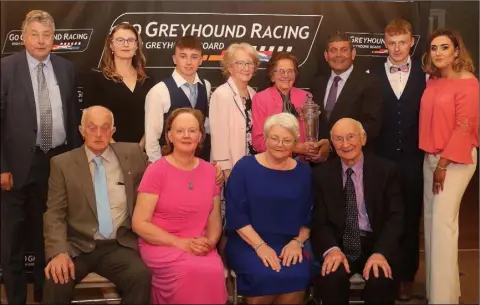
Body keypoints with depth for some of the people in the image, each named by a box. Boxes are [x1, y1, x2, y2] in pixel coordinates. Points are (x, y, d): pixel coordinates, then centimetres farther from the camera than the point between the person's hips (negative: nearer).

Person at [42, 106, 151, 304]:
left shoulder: (132, 154, 7)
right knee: (57, 279, -31)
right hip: (77, 246, -1)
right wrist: (59, 252, -18)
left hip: (119, 246, 1)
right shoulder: (62, 163, 3)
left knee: (141, 276, -29)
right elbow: (54, 215, -1)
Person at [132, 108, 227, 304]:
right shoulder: (156, 170, -6)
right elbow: (140, 224, -8)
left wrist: (209, 242, -9)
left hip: (199, 248, 3)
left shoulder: (210, 171, 8)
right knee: (192, 271, -33)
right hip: (160, 245, -3)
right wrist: (180, 243, -16)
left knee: (214, 271, -29)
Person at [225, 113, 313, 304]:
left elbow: (309, 215, 9)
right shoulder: (245, 167, 0)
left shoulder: (303, 172, 9)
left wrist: (297, 242, -8)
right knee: (265, 276, -31)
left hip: (289, 245, 3)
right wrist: (260, 245, -16)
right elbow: (235, 214, -6)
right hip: (247, 243, -2)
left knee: (299, 276, -27)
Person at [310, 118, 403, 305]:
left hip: (375, 243, 0)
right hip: (337, 243, 0)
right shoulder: (321, 174, 3)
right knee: (331, 278, -30)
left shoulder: (386, 170, 0)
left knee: (380, 280, -30)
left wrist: (380, 252, -22)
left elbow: (395, 218, -5)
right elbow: (319, 221, 0)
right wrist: (332, 249, -21)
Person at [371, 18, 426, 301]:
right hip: (382, 158, 0)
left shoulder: (425, 74, 1)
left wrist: (428, 151, -6)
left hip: (413, 158, 0)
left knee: (410, 219, 9)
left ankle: (406, 276, 22)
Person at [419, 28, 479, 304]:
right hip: (431, 157, 7)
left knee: (443, 221, -9)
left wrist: (444, 164, -15)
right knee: (432, 219, 9)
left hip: (456, 159, -7)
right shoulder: (432, 82, 9)